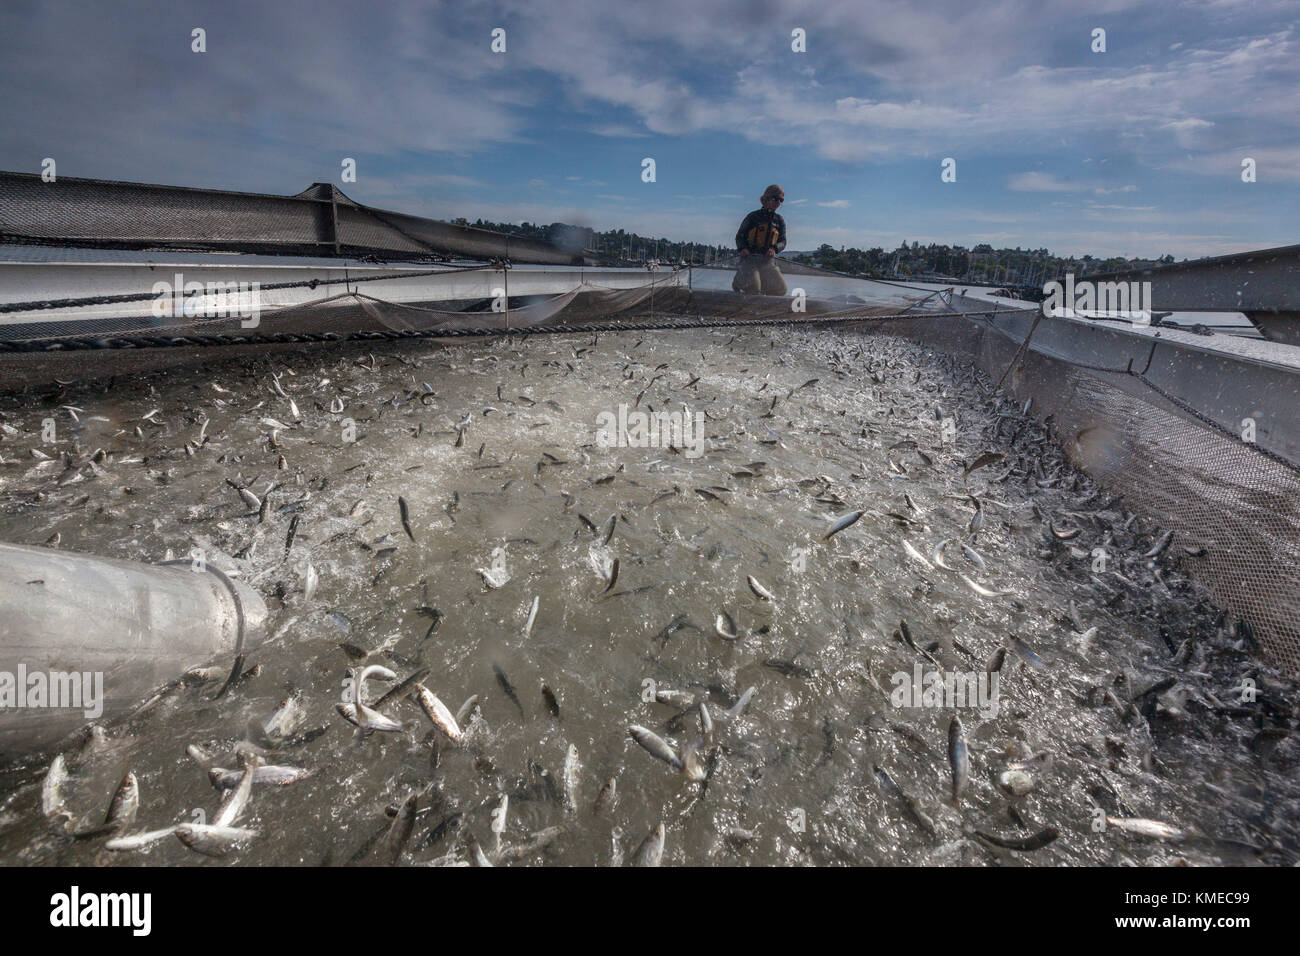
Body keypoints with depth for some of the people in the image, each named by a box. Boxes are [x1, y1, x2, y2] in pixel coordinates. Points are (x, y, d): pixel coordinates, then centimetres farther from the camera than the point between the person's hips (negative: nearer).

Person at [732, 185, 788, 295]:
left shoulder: (779, 221, 15)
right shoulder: (753, 216, 4)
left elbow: (782, 241, 12)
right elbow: (739, 236, 7)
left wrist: (774, 249, -12)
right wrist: (742, 248, -14)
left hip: (767, 259, 4)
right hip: (749, 257, -4)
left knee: (780, 290, -14)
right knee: (753, 289, -29)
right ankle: (739, 279, 6)